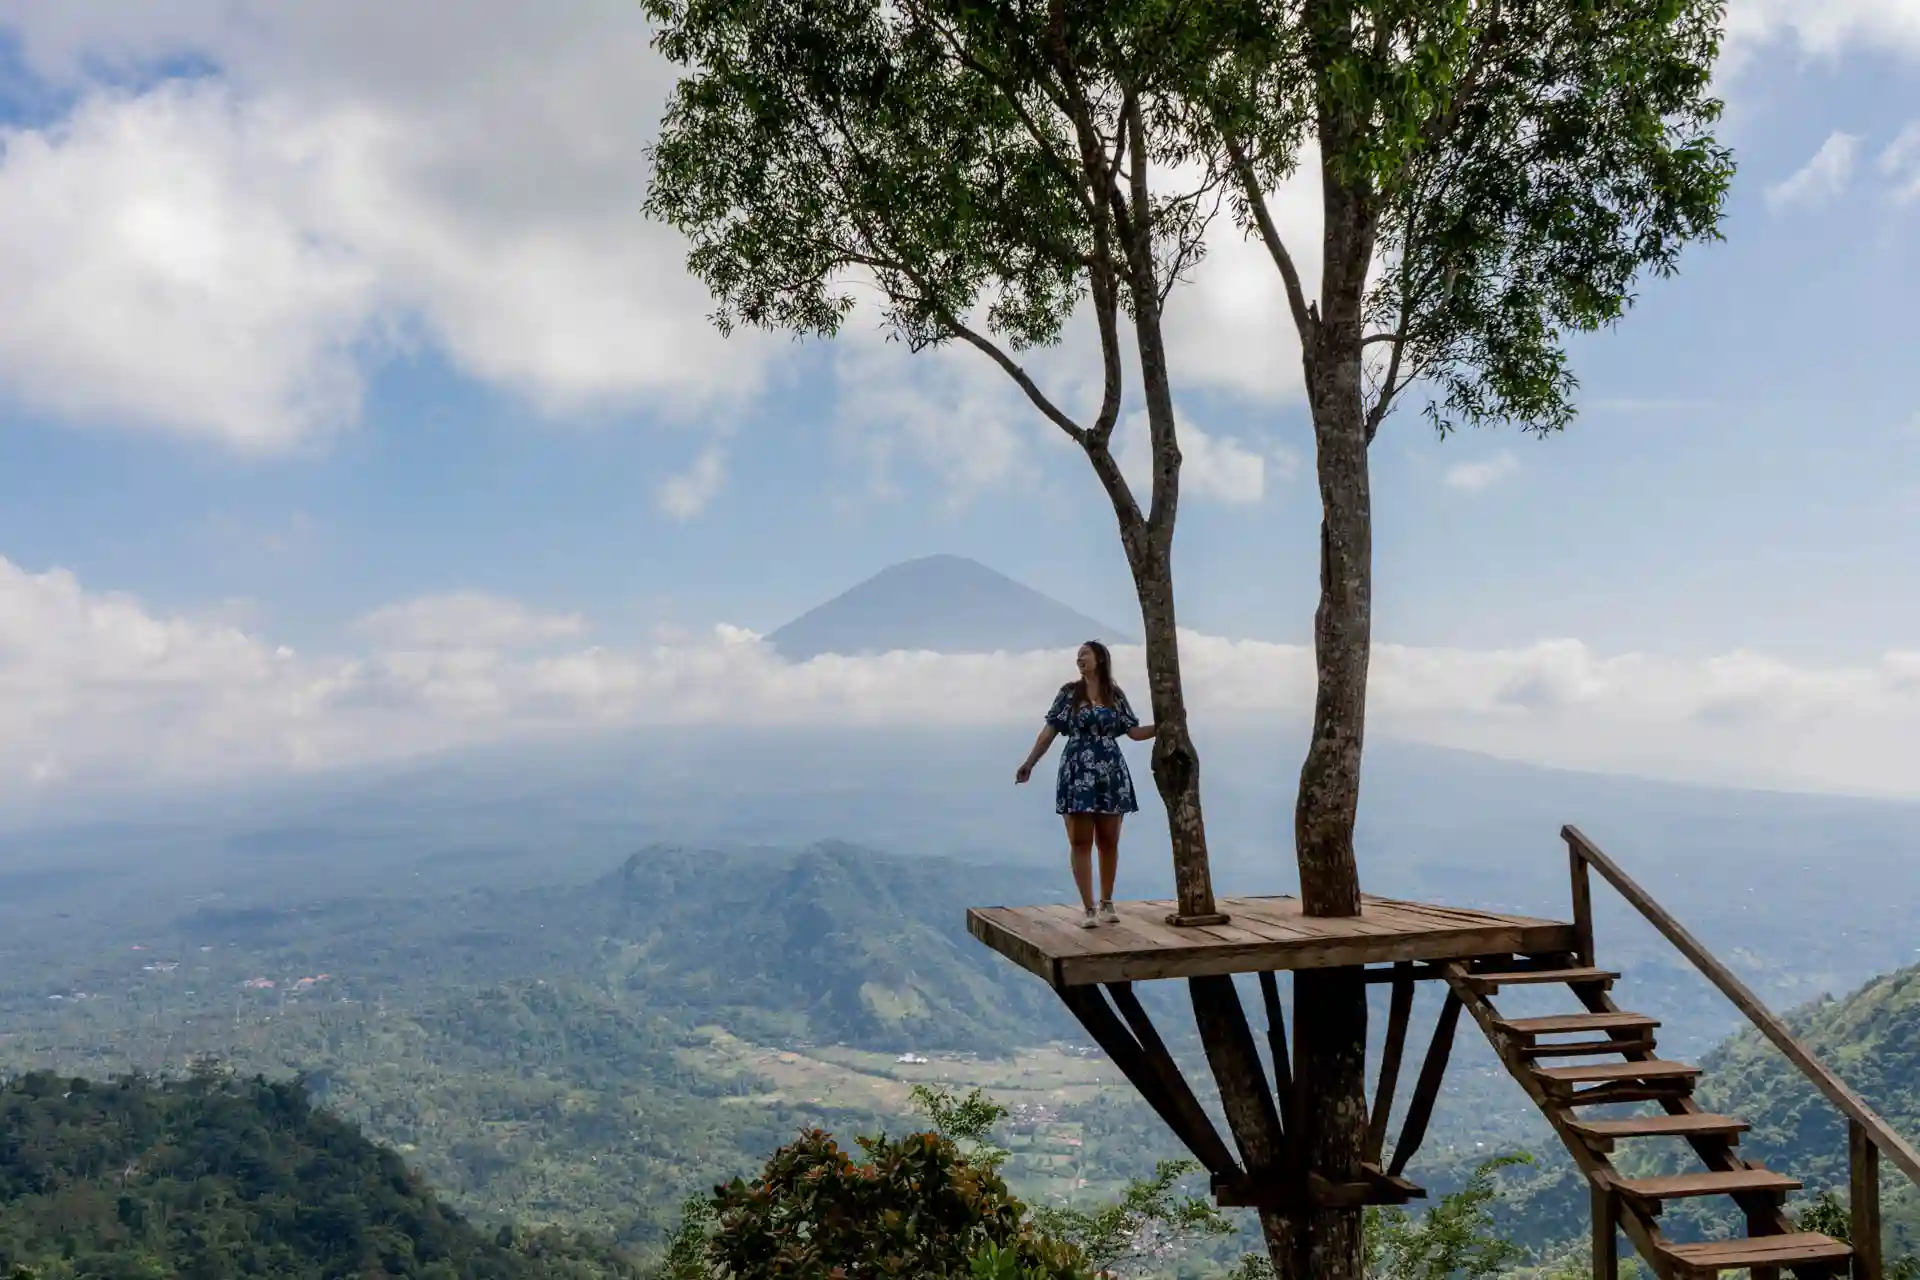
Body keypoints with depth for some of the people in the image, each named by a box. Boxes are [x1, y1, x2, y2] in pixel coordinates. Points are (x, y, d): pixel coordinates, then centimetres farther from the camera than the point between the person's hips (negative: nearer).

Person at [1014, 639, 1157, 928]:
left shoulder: (1116, 695, 8)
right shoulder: (1069, 692, 4)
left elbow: (1135, 732, 10)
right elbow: (1049, 731, 3)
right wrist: (1029, 762, -2)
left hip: (1111, 774, 1)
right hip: (1077, 773, -1)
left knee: (1109, 842, 6)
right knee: (1081, 842, -3)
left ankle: (1106, 904, 20)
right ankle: (1089, 908, 1)